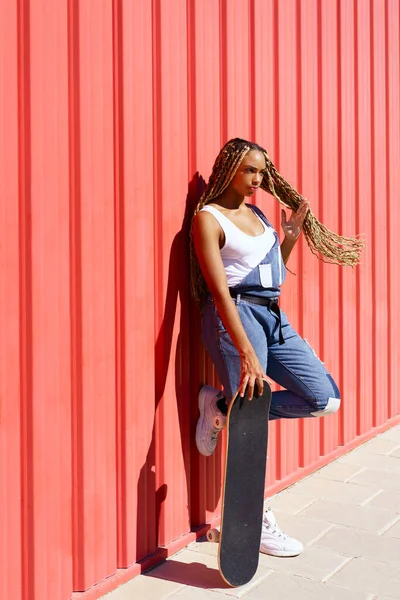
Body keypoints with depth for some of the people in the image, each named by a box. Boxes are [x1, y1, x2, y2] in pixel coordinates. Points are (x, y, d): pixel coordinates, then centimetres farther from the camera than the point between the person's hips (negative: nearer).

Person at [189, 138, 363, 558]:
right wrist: (247, 354, -25)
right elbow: (220, 290, -17)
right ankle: (256, 523, 14)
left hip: (273, 316, 8)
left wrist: (292, 235, 11)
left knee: (324, 398, 0)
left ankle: (222, 407, 9)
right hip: (235, 317, -8)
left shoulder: (257, 214, 16)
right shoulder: (209, 218, -7)